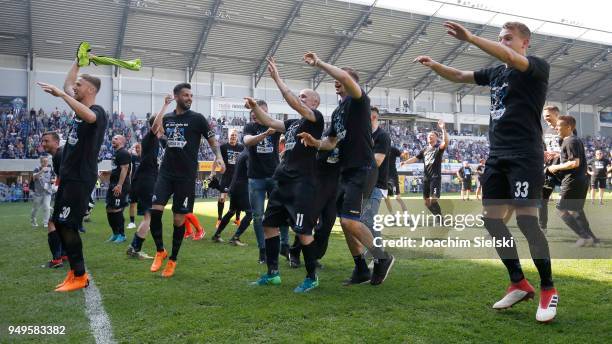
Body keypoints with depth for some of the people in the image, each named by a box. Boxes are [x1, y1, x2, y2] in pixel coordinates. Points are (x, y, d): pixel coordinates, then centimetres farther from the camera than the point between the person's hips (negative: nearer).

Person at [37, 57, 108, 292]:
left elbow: (89, 116, -38)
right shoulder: (80, 108, 15)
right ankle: (75, 272, 20)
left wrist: (60, 94, -40)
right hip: (68, 176, 10)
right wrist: (77, 61, 28)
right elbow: (67, 85, 29)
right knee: (59, 223, 11)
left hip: (81, 179, -10)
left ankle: (79, 277, 2)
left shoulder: (98, 112, -13)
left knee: (67, 225, -9)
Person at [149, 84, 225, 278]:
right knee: (155, 211, -10)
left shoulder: (197, 118, -2)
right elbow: (155, 130, -6)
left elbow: (212, 141, -1)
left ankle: (172, 260, 19)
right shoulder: (167, 118, 10)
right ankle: (160, 251, 13)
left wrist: (218, 157, -20)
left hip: (186, 176, -3)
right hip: (166, 172, 3)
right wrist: (164, 106, -2)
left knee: (179, 220, 2)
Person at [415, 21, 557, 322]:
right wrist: (434, 65, 3)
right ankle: (519, 283, 16)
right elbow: (459, 76, 22)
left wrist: (470, 38, -31)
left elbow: (509, 58, -23)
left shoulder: (538, 67, -3)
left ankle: (548, 289, 3)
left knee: (526, 220, -14)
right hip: (496, 156, 7)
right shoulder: (495, 72, 18)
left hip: (525, 156, -7)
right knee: (492, 219, 4)